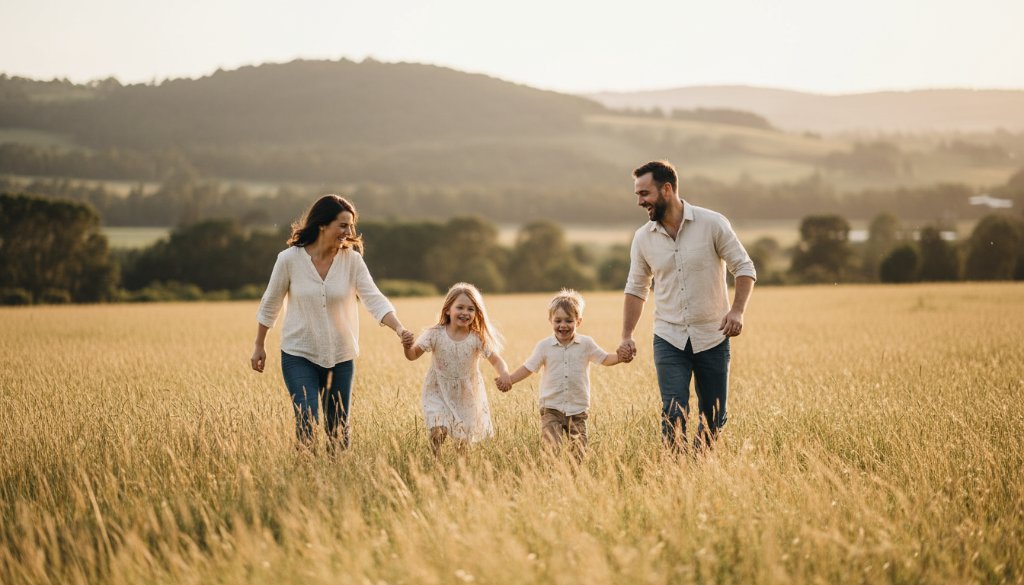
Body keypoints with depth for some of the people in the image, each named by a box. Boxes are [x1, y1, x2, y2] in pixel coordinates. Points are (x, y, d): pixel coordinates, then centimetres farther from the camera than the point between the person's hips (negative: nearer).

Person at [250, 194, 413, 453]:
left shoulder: (352, 259, -7)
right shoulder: (289, 259, -10)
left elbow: (374, 298, -14)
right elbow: (270, 304, 2)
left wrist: (399, 328, -31)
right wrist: (259, 346, 8)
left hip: (341, 356, 2)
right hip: (299, 354, -2)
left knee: (338, 430, 10)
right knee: (307, 424, -13)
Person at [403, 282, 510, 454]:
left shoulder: (478, 338, -15)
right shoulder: (435, 334, -15)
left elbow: (496, 361, -14)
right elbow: (413, 355, -9)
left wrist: (504, 376, -36)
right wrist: (407, 347, -32)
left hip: (468, 394, 1)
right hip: (439, 392, -1)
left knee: (466, 436, 7)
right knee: (438, 431, -18)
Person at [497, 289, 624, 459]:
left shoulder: (586, 344, 2)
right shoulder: (544, 346, 1)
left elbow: (605, 358, 6)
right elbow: (529, 367, 4)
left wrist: (621, 357, -15)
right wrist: (509, 380, -9)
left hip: (577, 409, 1)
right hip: (551, 408, -1)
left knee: (578, 454, 3)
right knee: (551, 449, -16)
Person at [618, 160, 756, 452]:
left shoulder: (712, 224, -8)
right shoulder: (643, 238, 2)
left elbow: (744, 268, -5)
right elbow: (636, 288, 12)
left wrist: (737, 311, -20)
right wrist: (627, 336, 3)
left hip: (712, 337, -1)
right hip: (669, 340, 1)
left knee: (714, 418, 7)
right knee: (674, 413, -13)